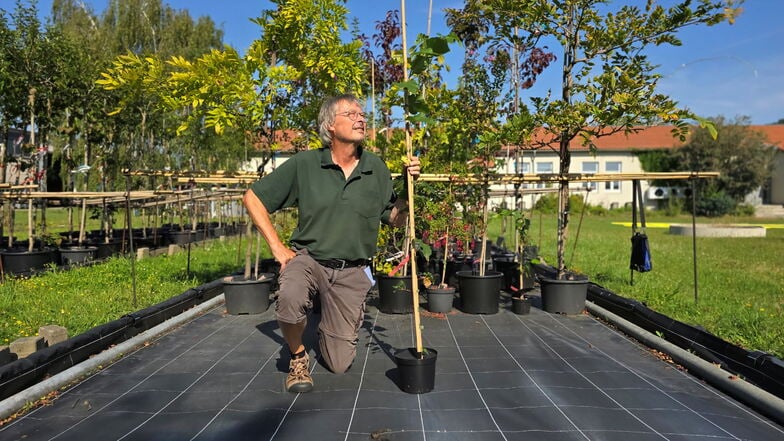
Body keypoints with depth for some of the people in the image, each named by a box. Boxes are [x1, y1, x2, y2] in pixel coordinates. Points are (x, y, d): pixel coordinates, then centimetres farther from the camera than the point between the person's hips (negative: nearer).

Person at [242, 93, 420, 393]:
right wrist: (277, 247, -7)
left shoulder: (376, 169, 2)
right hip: (308, 258, -1)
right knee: (290, 298, -38)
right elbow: (252, 198, -1)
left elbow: (395, 220, 8)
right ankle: (298, 356, -4)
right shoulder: (304, 164, -6)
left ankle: (327, 328, 41)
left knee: (340, 364, 3)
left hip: (352, 271, 2)